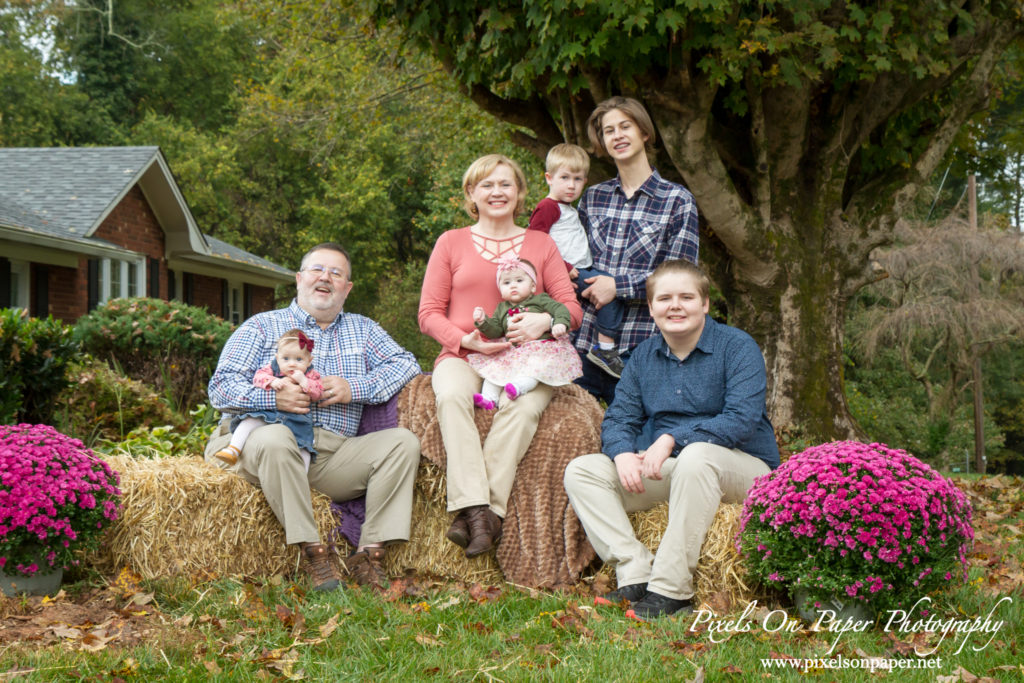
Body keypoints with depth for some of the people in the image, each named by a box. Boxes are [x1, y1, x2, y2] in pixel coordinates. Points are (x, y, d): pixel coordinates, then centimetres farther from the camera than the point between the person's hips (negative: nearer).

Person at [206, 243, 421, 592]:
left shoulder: (362, 330, 25)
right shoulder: (262, 326, 14)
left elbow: (406, 363, 11)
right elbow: (221, 387, 3)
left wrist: (355, 388, -5)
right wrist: (274, 397, -17)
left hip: (337, 452, 3)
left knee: (403, 441, -19)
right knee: (273, 438, -38)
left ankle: (370, 550, -20)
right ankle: (312, 550, -30)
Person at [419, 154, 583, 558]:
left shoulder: (540, 244, 17)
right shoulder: (451, 242, 14)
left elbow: (572, 308, 11)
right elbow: (429, 313, 8)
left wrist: (545, 319, -13)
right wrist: (466, 340, -11)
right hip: (462, 356, 0)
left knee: (523, 405, -35)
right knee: (452, 395, -36)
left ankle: (482, 510, -37)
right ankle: (477, 510, -43)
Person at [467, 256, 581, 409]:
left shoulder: (540, 300, 7)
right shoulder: (502, 309, 18)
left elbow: (560, 309, -3)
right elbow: (495, 331, 13)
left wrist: (560, 323, -24)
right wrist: (483, 321, -6)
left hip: (539, 347, -4)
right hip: (512, 351, 4)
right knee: (494, 367, -14)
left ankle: (519, 385, -54)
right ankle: (489, 398, -20)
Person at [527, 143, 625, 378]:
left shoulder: (568, 209, 23)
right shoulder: (548, 207, -8)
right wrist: (563, 268, -21)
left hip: (581, 271, 10)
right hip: (568, 275, -10)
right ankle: (606, 348, -21)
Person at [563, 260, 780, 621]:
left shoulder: (737, 347, -8)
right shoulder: (643, 355, 9)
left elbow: (742, 421, -20)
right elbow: (619, 418, 6)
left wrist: (672, 439, -29)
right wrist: (623, 453, -19)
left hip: (744, 467, -6)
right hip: (665, 468, 6)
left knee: (696, 456, -40)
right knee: (582, 471, -10)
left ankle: (670, 589, -35)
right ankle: (636, 574, -23)